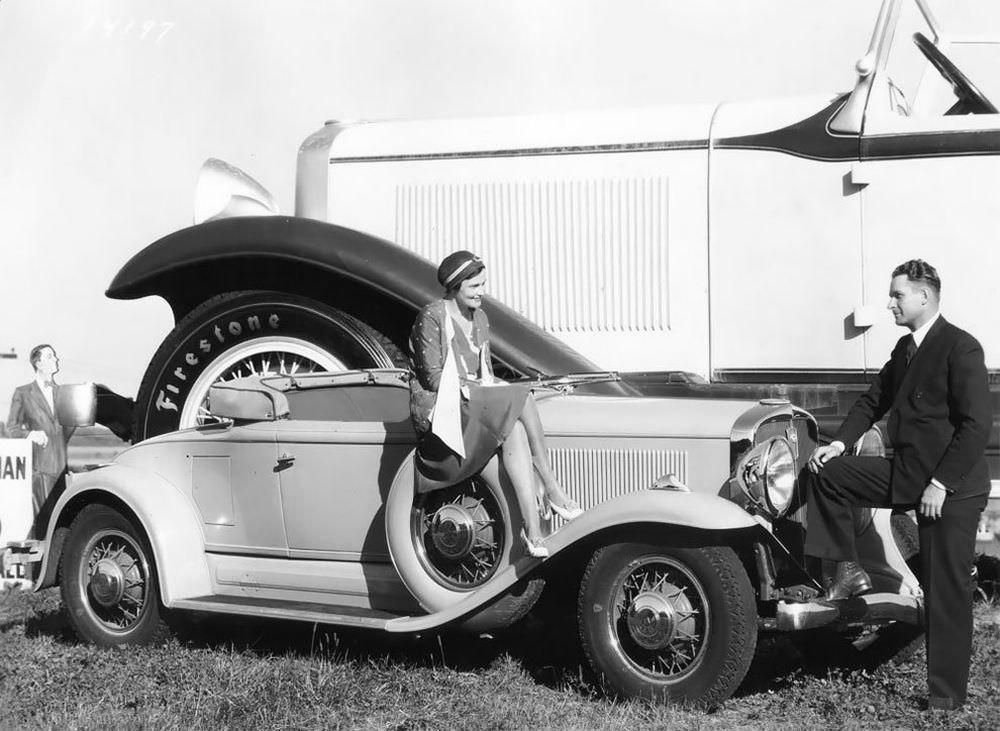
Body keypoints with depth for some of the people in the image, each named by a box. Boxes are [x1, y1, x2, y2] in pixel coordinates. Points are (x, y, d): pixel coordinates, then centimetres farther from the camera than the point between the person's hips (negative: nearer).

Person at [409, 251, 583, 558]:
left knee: (514, 430, -29)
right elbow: (433, 377, -11)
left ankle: (533, 528, -38)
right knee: (520, 398, -25)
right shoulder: (431, 318, -8)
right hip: (436, 409, -6)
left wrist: (492, 386, -5)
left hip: (472, 403, 6)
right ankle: (551, 489, -19)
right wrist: (467, 387, -16)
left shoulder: (479, 319, 15)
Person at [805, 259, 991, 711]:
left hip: (952, 487, -8)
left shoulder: (960, 348, -15)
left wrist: (941, 484, -22)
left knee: (946, 591, -2)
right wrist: (840, 442, 3)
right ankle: (848, 571, 10)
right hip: (905, 475, 8)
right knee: (828, 473, 2)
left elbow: (977, 425, -20)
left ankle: (947, 693, 7)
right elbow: (875, 400, 19)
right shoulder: (905, 348, 11)